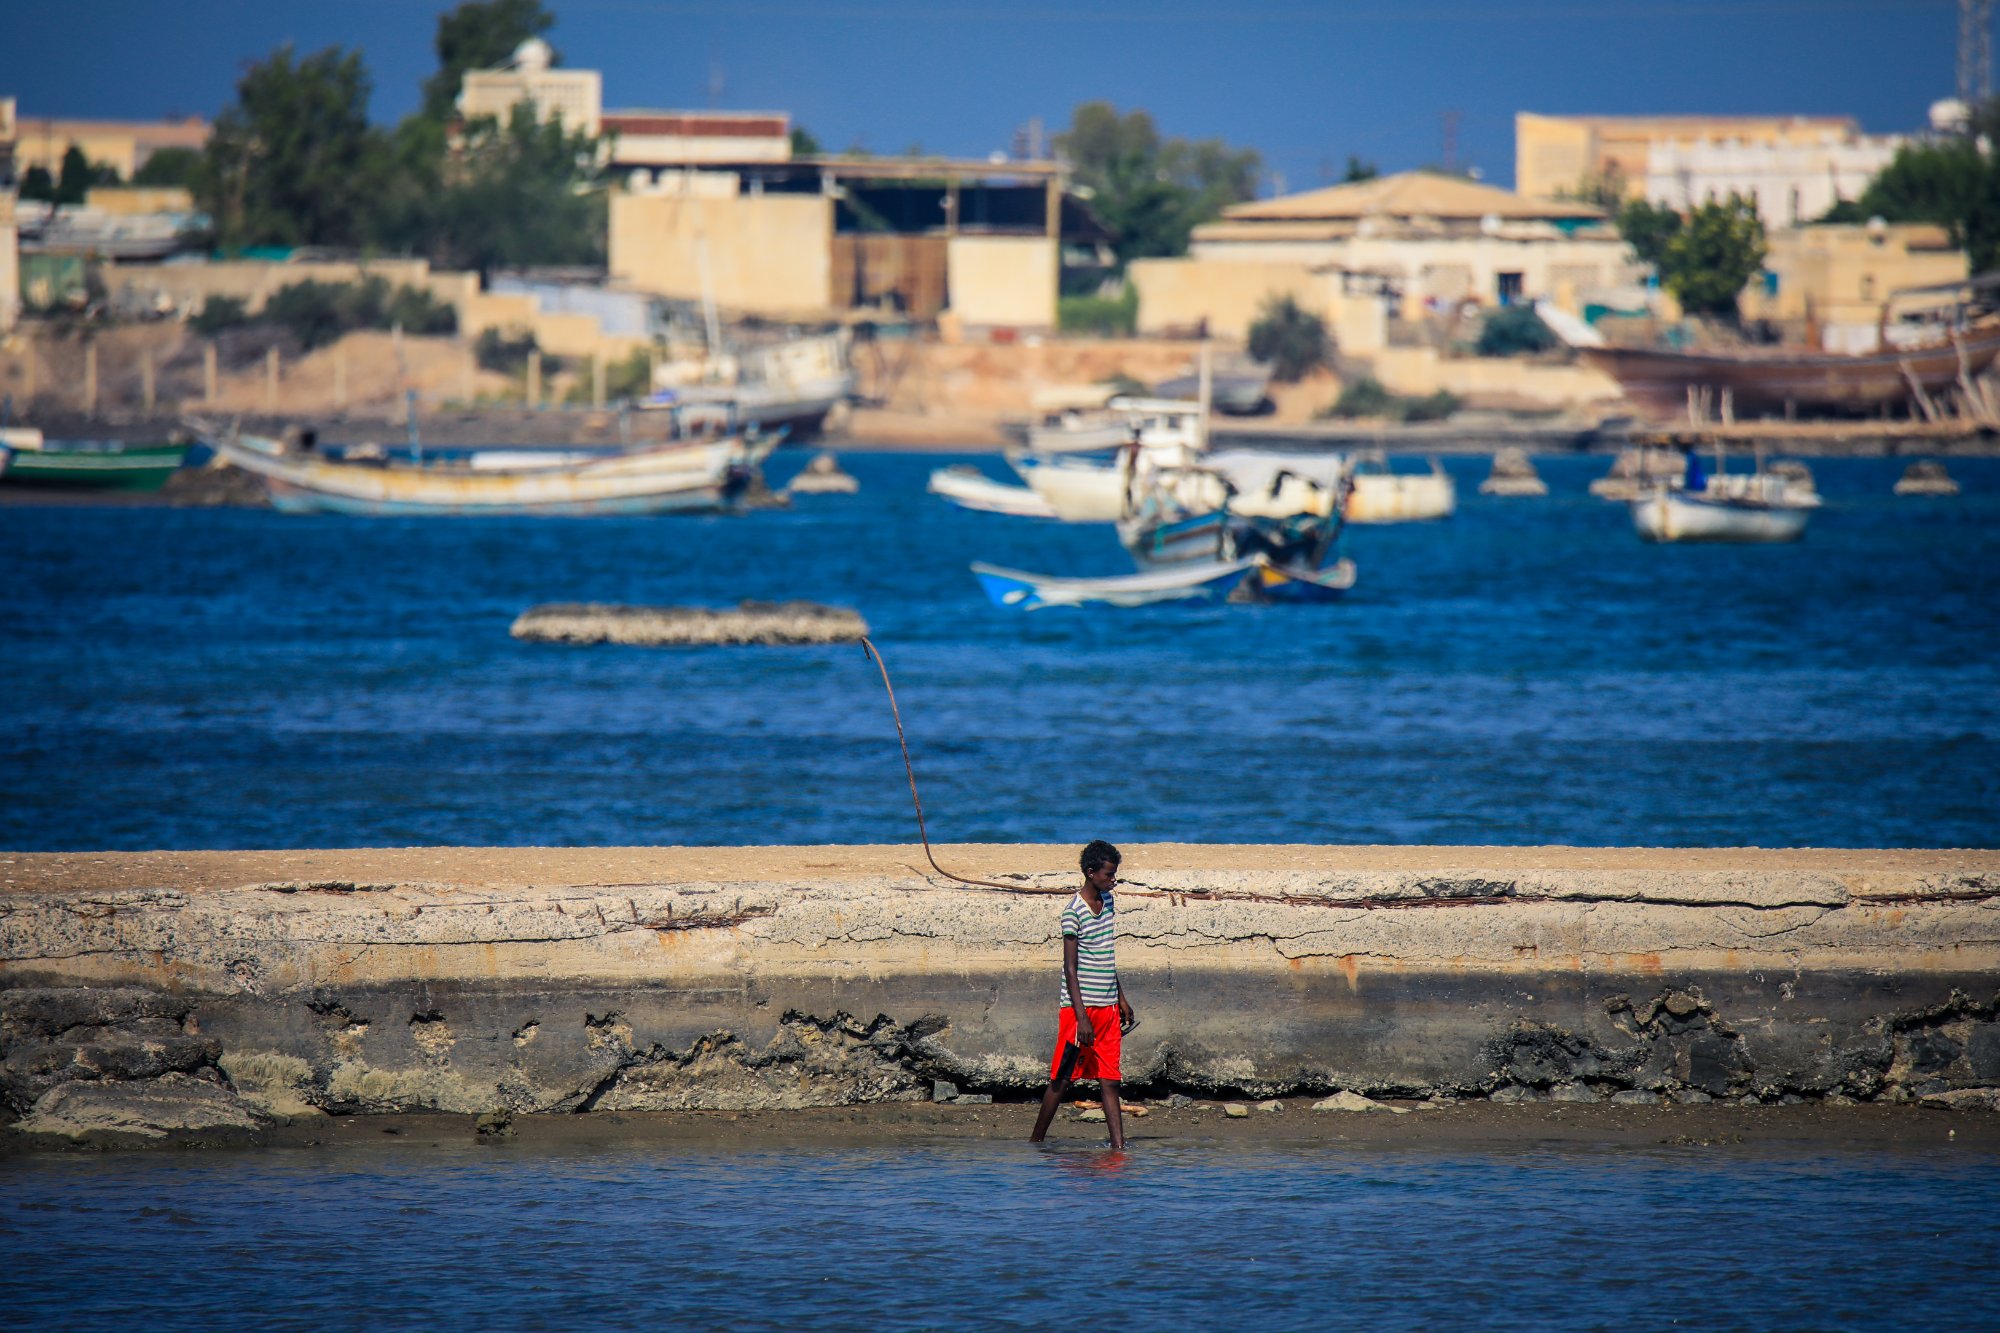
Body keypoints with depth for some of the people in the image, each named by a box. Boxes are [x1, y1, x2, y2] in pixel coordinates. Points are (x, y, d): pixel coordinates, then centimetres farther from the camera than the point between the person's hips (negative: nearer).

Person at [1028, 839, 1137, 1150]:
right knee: (1061, 1080, -1)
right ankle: (1035, 1141, 10)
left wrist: (1121, 998, 25)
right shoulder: (1074, 912, -12)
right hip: (1080, 1007, -7)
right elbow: (1071, 968, -15)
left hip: (1108, 1008, 7)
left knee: (1109, 1080, 3)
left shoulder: (1107, 901, 11)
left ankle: (1118, 1145, -1)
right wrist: (1082, 1017, -19)